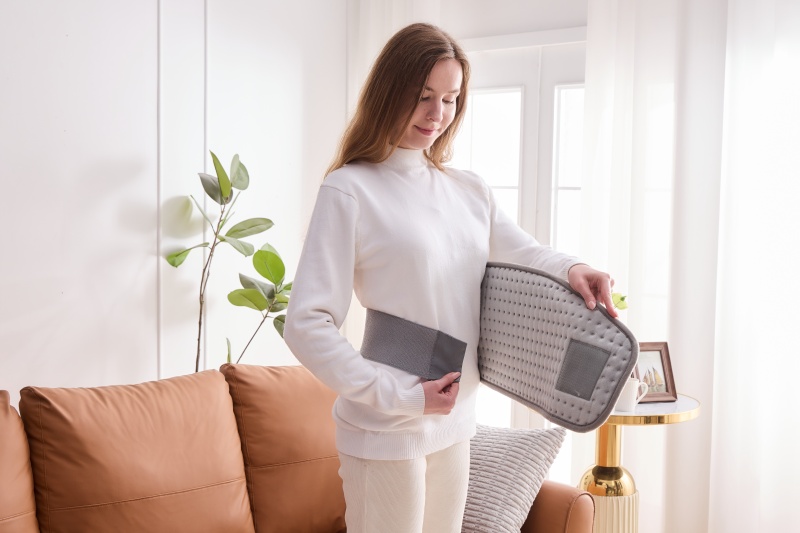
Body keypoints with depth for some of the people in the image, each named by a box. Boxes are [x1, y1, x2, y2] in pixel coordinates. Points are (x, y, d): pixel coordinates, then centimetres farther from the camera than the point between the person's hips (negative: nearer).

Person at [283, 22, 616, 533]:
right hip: (386, 432, -6)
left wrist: (572, 268, -9)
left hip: (457, 423, 6)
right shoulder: (350, 189, -12)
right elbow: (307, 324, -16)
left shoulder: (470, 190, 7)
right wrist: (399, 395, -18)